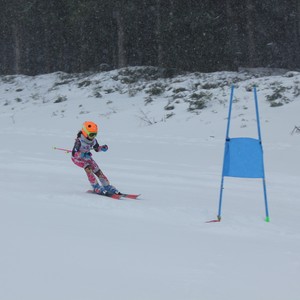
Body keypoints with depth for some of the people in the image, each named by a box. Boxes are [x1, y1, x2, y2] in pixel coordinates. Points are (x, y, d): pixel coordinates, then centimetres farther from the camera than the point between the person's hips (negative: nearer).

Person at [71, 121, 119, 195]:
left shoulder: (93, 140, -12)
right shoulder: (79, 141, -32)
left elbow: (97, 148, 7)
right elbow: (74, 154, -36)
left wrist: (102, 148, -14)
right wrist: (82, 154, -53)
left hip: (86, 157, 6)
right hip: (77, 158, -6)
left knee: (97, 170, -5)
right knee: (88, 167, -30)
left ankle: (107, 186, 7)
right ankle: (96, 187, -24)